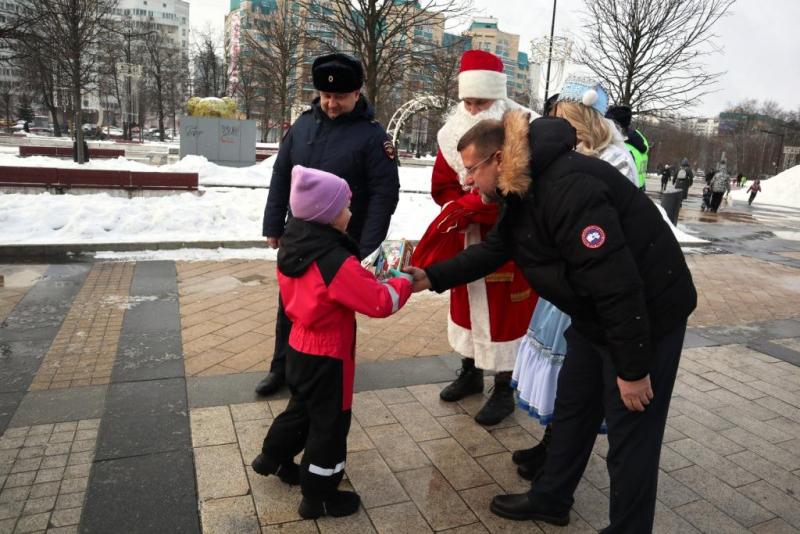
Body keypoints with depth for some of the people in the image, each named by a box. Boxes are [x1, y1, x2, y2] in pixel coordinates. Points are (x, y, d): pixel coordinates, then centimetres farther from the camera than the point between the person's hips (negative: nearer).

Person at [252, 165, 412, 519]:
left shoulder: (291, 247, -2)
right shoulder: (337, 262, -28)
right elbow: (380, 302, -26)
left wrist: (364, 277, 3)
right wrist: (403, 283, -8)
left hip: (300, 348, 9)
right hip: (326, 358, -8)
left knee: (302, 408, 29)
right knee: (329, 423, 9)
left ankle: (272, 458, 48)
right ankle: (319, 497, 24)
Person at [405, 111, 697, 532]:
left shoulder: (568, 188, -30)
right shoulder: (522, 189, 3)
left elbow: (616, 283, -30)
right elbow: (493, 250, 11)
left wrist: (632, 368, -24)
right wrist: (432, 277, 6)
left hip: (647, 315, -10)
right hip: (596, 314, 10)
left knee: (630, 437, 3)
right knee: (572, 410, 20)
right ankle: (549, 500, 39)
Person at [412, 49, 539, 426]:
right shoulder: (453, 132, -1)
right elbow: (443, 188, 3)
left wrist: (472, 206, -25)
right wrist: (467, 206, -17)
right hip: (466, 238, 5)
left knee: (504, 310, 3)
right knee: (466, 303, 16)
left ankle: (504, 390, 21)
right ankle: (470, 373, 37)